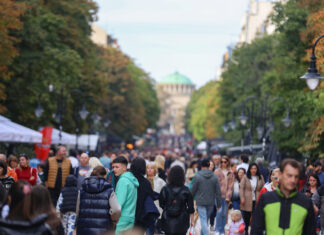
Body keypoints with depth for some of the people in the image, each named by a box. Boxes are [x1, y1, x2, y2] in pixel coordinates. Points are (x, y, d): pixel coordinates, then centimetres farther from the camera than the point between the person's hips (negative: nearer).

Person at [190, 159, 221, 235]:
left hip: (201, 202, -4)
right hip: (210, 203, 4)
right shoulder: (214, 177, 1)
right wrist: (219, 204, 9)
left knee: (203, 220, -6)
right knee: (206, 220, 18)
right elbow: (218, 192, 2)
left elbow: (193, 190, -2)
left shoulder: (197, 176, -9)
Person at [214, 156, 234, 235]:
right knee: (219, 211, -14)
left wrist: (228, 196, -5)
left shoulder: (231, 173, 8)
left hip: (226, 196, 2)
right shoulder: (217, 171, 4)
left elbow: (231, 185, 4)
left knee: (224, 213, 5)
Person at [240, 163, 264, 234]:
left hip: (257, 201, 1)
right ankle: (245, 230, 19)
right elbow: (241, 187, -2)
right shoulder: (245, 177, 0)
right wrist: (242, 198, -11)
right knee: (246, 217, 6)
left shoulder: (260, 177, 5)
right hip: (247, 201, -1)